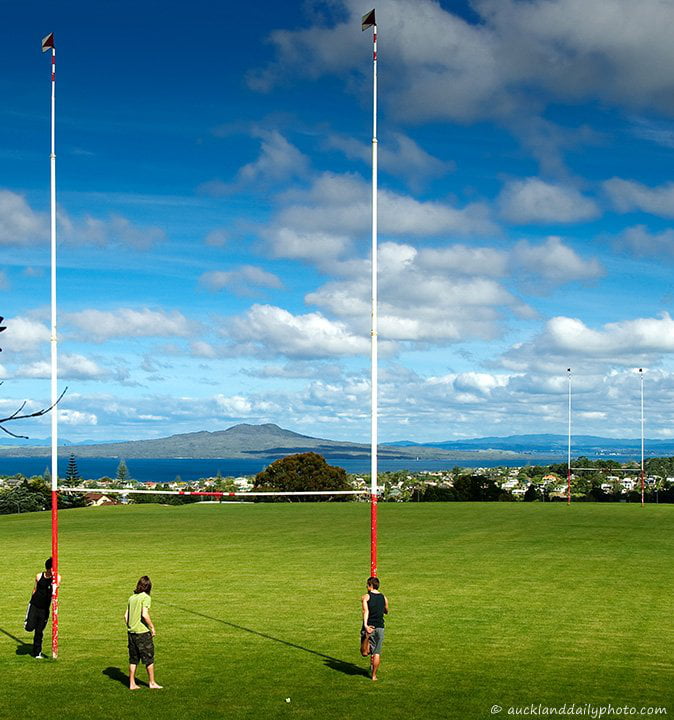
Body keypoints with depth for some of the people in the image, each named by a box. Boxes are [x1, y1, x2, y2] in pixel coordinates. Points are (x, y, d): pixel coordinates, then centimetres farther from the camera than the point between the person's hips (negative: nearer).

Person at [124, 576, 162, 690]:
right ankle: (152, 683, 13)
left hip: (131, 632, 6)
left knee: (133, 659, 12)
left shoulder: (131, 598, 9)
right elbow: (144, 615, -20)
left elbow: (126, 616, 10)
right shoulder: (146, 598, -11)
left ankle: (132, 684, 15)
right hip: (143, 632, -6)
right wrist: (152, 627, -10)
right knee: (149, 659, 6)